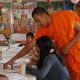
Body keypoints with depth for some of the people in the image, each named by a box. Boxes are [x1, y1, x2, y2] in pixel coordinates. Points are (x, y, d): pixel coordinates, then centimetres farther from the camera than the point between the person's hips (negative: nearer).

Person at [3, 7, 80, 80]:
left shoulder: (67, 14, -13)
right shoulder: (42, 29, -4)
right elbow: (30, 46, -4)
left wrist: (68, 46, -17)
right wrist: (13, 59, -9)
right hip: (68, 57, 3)